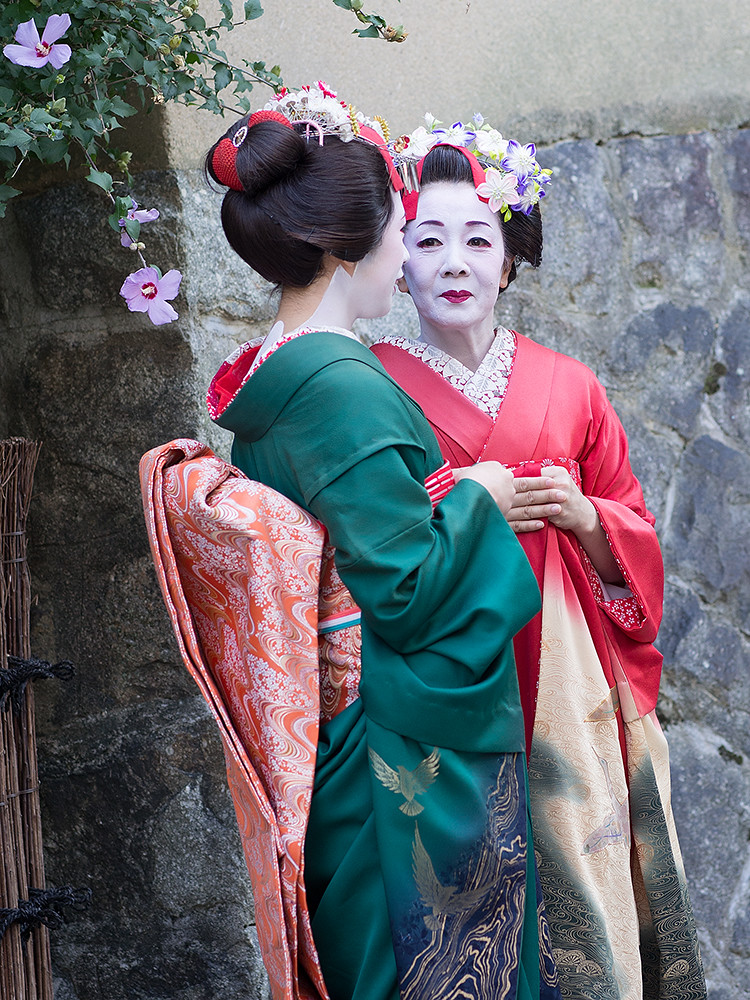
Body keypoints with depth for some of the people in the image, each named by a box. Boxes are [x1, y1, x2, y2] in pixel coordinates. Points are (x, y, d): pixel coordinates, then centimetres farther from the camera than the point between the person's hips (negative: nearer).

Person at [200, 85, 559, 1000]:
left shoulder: (258, 378, 6)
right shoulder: (347, 386, -22)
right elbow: (405, 591, -23)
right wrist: (478, 496, -8)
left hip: (323, 738, 9)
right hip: (412, 753, -9)